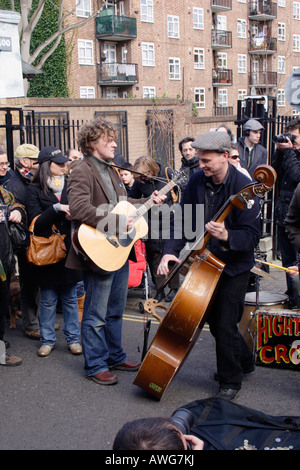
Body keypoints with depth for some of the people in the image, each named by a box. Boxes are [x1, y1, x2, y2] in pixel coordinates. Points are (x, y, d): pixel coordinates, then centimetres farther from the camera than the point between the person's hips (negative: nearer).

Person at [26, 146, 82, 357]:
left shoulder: (70, 186, 8)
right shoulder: (35, 190, -2)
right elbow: (37, 223, -10)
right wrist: (56, 209, -22)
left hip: (69, 250, 3)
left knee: (70, 297, 8)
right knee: (48, 299, 4)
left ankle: (73, 338, 19)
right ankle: (47, 340, 17)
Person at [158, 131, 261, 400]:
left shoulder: (243, 187, -21)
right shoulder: (198, 181, -3)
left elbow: (252, 235, -21)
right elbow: (184, 220, 1)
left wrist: (226, 236, -40)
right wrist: (171, 251, -12)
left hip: (234, 266, -6)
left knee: (225, 324, -4)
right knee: (214, 319, 17)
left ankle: (231, 382, 17)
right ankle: (244, 361, 42)